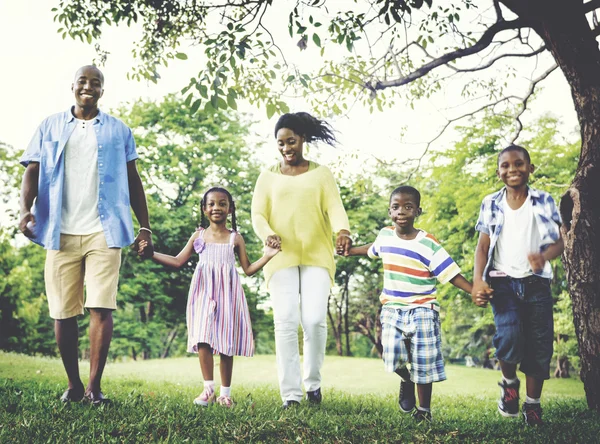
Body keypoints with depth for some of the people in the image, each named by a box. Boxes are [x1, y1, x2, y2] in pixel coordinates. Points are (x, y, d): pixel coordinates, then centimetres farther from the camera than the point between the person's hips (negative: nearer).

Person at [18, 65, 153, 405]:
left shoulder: (119, 130, 12)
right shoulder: (50, 127, 13)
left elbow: (133, 180, 13)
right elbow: (32, 171, 8)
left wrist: (145, 226, 7)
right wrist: (26, 209, -11)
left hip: (104, 232, -1)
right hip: (60, 233, 1)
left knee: (102, 308, -10)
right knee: (63, 312, 4)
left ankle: (95, 386, -3)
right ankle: (73, 384, 17)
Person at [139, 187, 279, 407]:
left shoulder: (235, 238, 7)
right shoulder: (198, 236, 9)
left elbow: (248, 269, 8)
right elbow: (178, 261, 11)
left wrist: (267, 256, -7)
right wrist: (151, 253, 3)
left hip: (227, 294, 0)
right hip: (203, 293, 1)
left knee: (226, 342, 1)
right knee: (202, 339, -11)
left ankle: (225, 392, 11)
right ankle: (208, 389, 0)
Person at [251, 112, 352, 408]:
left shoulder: (321, 173, 13)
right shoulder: (269, 176, 14)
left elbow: (334, 206, -1)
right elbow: (257, 214, 5)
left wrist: (342, 231, -23)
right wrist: (267, 234, -18)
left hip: (316, 256, 0)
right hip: (282, 257, 1)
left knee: (314, 320, -12)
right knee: (286, 323, -8)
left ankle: (313, 382, 11)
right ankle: (290, 394, -5)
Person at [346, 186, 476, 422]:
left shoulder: (428, 244, -11)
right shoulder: (385, 235, 3)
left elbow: (452, 274, -12)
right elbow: (372, 248, 27)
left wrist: (475, 291, -25)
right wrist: (349, 251, 39)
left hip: (422, 309, -3)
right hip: (392, 308, 3)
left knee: (424, 363, -1)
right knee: (392, 356, -14)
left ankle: (424, 409, 22)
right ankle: (406, 380, 21)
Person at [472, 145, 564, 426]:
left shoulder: (544, 202, 3)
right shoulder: (491, 204, 4)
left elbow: (559, 242, 1)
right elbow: (483, 246, 4)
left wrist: (545, 256, -23)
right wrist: (477, 281, -10)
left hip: (536, 283, 1)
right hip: (503, 282, -1)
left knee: (539, 345, 3)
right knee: (509, 337, -22)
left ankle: (532, 405, 22)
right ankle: (509, 383, 9)